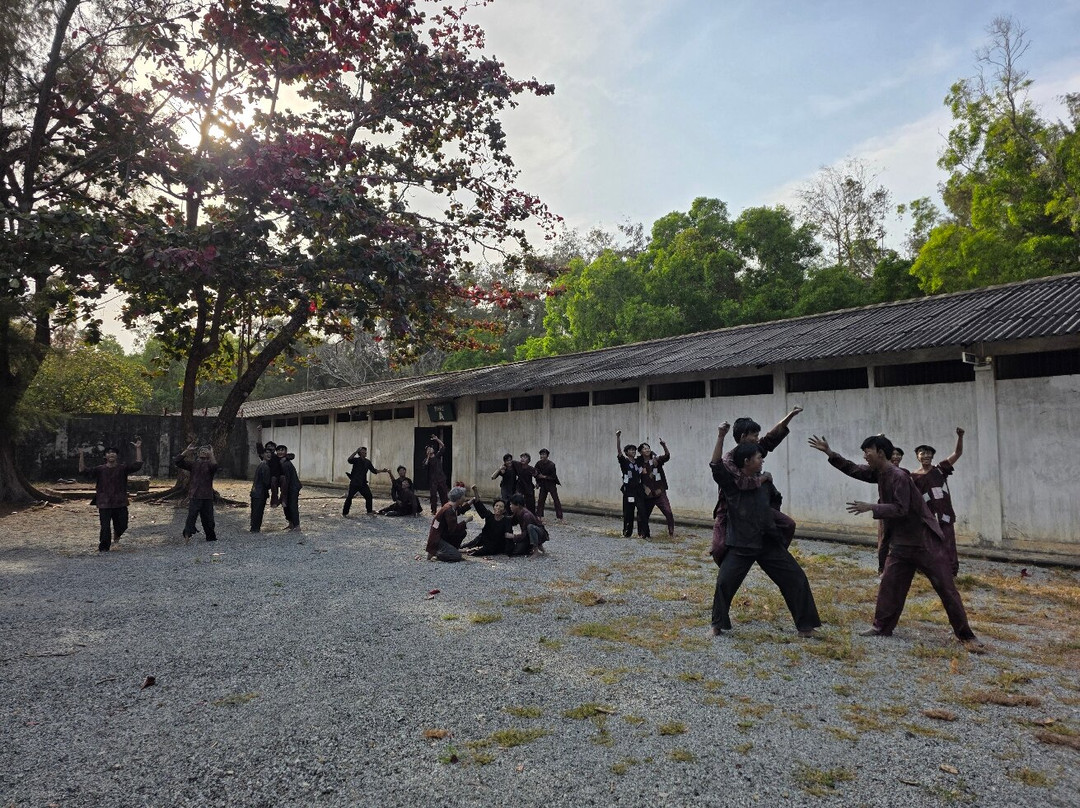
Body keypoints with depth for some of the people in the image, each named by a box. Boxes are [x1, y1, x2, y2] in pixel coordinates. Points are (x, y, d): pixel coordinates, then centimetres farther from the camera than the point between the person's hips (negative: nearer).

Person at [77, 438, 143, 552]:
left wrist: (138, 448, -13)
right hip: (104, 504, -1)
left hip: (120, 504, 1)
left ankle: (117, 534, 44)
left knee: (122, 526, 8)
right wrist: (82, 456, -14)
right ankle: (103, 548, 11)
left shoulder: (123, 468, 3)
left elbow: (138, 464, -8)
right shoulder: (99, 469, 3)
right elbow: (83, 471, -6)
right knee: (105, 527, -5)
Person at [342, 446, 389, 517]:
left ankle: (370, 511, 6)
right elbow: (349, 460, -27)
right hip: (354, 483, -5)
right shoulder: (356, 460, -5)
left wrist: (383, 471, 1)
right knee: (349, 497, -3)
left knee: (368, 496, -4)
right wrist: (356, 452, -29)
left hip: (363, 483, 5)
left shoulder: (368, 462, 9)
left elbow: (374, 471, 13)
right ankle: (345, 512, 8)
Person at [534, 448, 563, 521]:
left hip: (551, 483, -5)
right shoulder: (539, 463, -5)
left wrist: (544, 477, -19)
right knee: (541, 500, 6)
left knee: (556, 500, -7)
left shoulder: (551, 464, -19)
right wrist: (537, 482, 5)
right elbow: (536, 473, 9)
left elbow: (553, 477, -18)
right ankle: (539, 515, 16)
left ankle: (559, 517, -7)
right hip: (543, 484, 5)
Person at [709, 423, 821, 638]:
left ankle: (805, 625, 18)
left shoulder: (764, 481, 2)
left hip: (769, 543, 4)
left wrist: (772, 514, 11)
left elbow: (776, 500, 24)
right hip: (741, 545, -4)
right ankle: (717, 624, 13)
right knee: (724, 582, -9)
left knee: (795, 578, 3)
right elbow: (716, 465, -28)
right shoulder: (731, 483, -10)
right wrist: (721, 437, -32)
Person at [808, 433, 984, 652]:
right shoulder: (878, 473, 5)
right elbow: (852, 469, 13)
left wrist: (871, 507, -30)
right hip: (901, 543, 8)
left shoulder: (898, 476, -22)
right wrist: (830, 453, 2)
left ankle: (966, 636, 6)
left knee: (946, 588, -1)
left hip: (925, 541, -8)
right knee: (889, 584, 6)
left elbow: (900, 509, -26)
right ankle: (882, 627, 15)